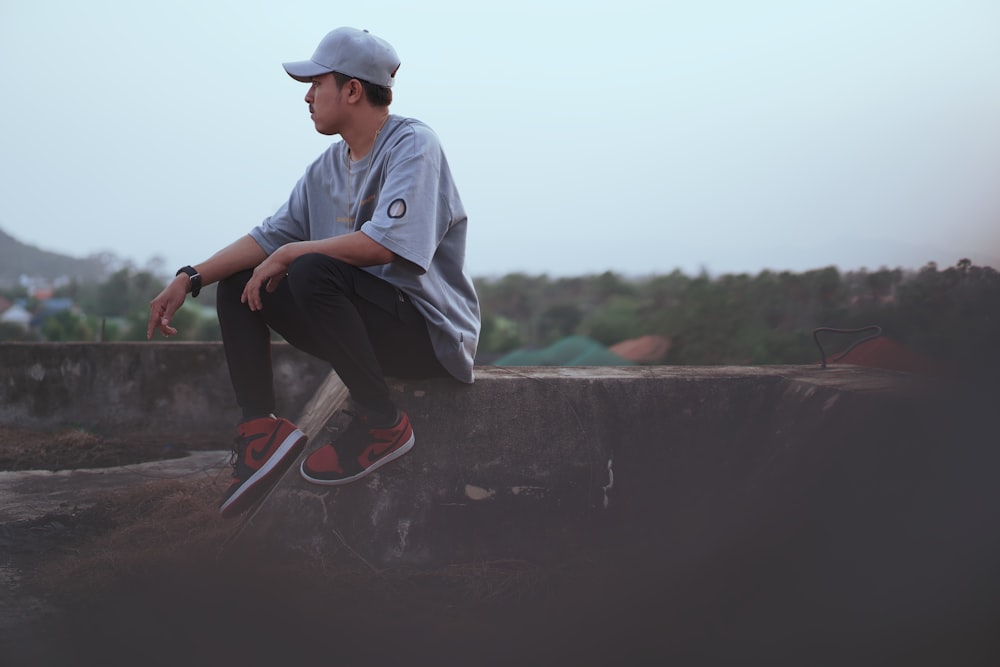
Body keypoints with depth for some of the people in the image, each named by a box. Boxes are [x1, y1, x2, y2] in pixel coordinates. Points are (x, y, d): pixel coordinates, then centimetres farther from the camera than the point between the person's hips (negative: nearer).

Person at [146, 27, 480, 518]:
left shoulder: (412, 145, -13)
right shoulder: (329, 166, 13)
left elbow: (384, 244, -27)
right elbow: (269, 237, 13)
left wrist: (291, 253, -17)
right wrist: (189, 280, 2)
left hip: (431, 334, -9)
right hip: (369, 326, 9)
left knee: (312, 271, -32)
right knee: (237, 284, 7)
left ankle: (382, 423, -23)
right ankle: (261, 427, -5)